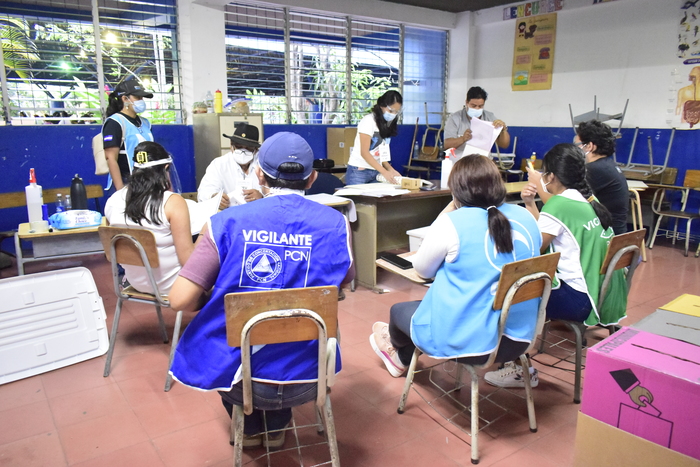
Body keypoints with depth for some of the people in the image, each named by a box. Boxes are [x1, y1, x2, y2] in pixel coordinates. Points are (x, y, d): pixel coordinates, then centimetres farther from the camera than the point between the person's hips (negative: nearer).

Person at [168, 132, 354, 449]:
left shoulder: (226, 223, -14)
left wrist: (212, 302, 7)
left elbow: (180, 299, -15)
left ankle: (250, 429, 45)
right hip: (307, 378, 2)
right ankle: (276, 429, 46)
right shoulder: (335, 224, -9)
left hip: (237, 376, -1)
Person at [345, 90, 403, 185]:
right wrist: (384, 172, -23)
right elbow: (364, 152, -17)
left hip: (377, 172, 6)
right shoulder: (368, 121, -12)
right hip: (359, 171, -6)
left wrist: (390, 169, -8)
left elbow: (382, 153, 9)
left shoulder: (388, 124, 9)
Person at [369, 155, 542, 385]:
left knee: (399, 310, 24)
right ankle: (403, 358, 56)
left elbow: (422, 269, -2)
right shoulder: (526, 217, -2)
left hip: (467, 341, -6)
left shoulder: (451, 223, -18)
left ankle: (397, 345, 59)